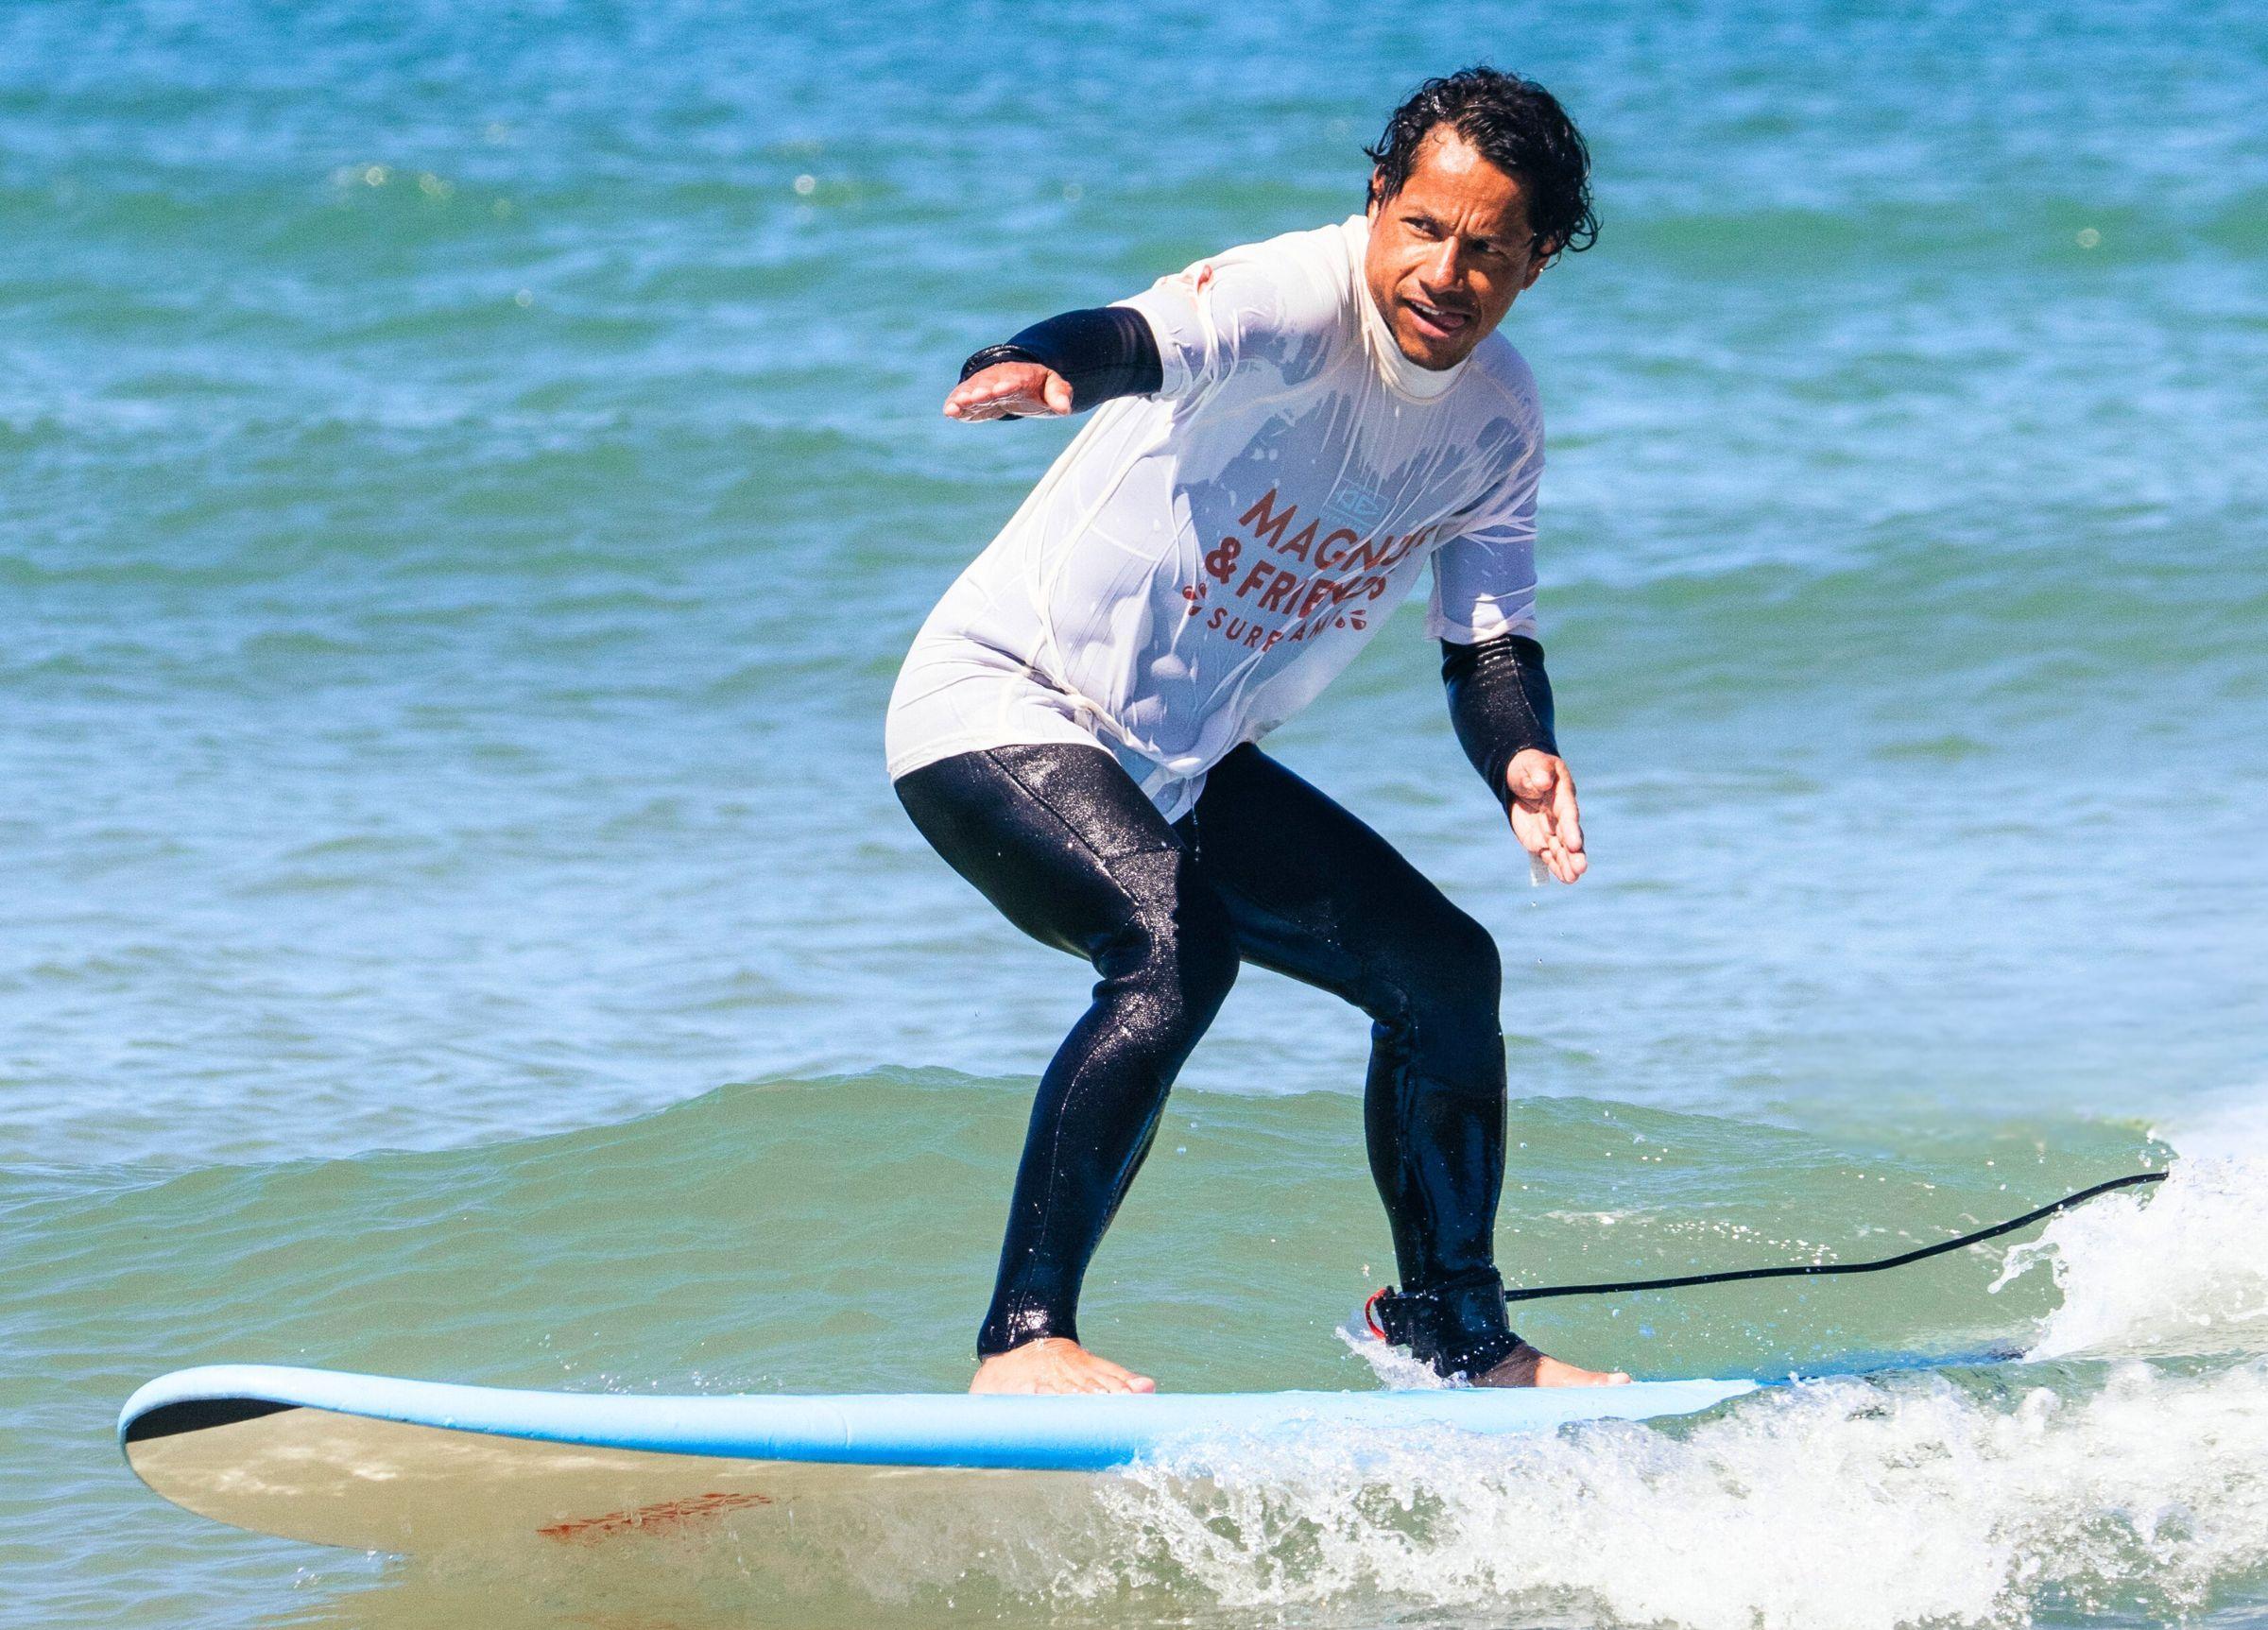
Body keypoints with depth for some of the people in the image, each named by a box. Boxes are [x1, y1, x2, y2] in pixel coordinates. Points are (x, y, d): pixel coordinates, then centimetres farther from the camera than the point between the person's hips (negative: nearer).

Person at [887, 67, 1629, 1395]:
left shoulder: (1499, 421, -2)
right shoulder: (1297, 303, -26)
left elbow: (1491, 644, 4)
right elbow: (1150, 337, -46)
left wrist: (1521, 758, -19)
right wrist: (1045, 367, -71)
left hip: (1185, 763, 8)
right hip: (1001, 708, -8)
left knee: (1449, 969, 8)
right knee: (1178, 944, -33)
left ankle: (1455, 1330, 28)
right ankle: (1024, 1338, -29)